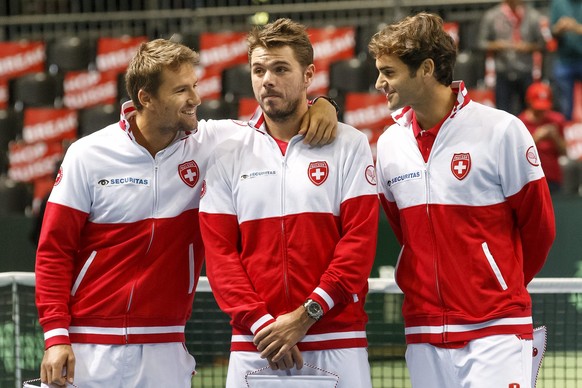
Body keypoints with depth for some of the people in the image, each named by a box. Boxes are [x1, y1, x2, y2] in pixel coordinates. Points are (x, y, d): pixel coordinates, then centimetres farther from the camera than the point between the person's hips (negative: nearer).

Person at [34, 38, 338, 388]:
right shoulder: (88, 155, -3)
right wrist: (56, 336, -10)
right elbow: (54, 250, -1)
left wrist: (320, 107, -11)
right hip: (89, 346, -2)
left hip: (165, 348, 2)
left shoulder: (208, 143, 1)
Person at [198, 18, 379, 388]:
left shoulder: (349, 145, 4)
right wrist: (259, 322, -10)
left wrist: (305, 316, -12)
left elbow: (360, 240, -3)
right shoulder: (229, 155, 9)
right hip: (253, 347, 1)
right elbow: (219, 250, 4)